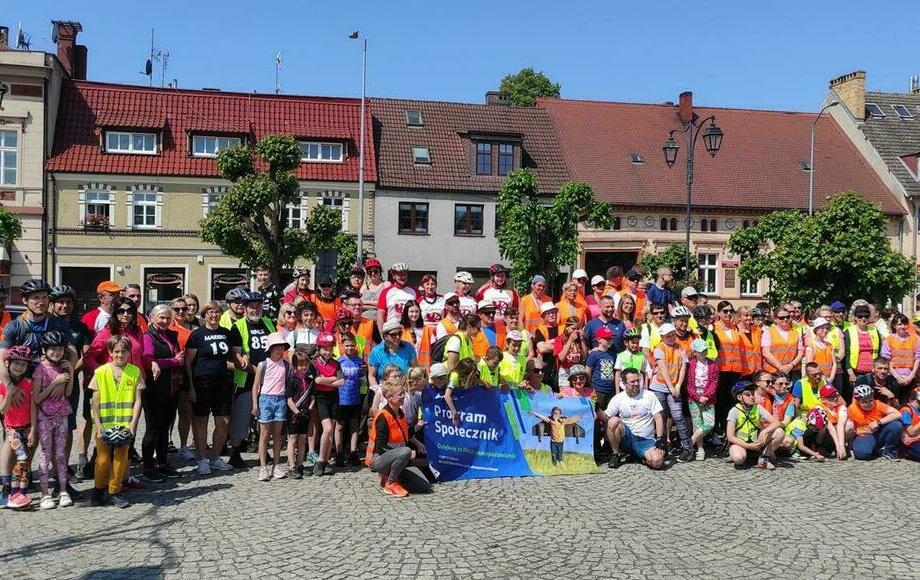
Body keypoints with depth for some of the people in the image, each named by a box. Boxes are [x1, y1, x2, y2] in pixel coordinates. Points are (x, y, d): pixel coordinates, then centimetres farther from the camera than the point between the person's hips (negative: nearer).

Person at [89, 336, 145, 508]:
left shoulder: (135, 372, 2)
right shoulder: (100, 372, 0)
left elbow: (137, 400, 1)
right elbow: (95, 402, 1)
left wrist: (133, 424, -7)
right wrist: (98, 425, -6)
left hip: (125, 425, 1)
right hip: (104, 425, -1)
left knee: (121, 458, 3)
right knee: (103, 459, 3)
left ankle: (114, 491, 17)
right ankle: (99, 491, 22)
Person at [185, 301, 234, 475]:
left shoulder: (226, 333, 12)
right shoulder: (197, 334, -2)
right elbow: (188, 362, -4)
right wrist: (191, 387, -10)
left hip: (223, 381, 4)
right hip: (202, 382, -4)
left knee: (224, 422, 5)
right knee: (201, 421, 2)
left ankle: (215, 458, 21)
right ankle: (202, 460, 13)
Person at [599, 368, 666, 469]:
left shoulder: (649, 395, 1)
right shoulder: (618, 398, 3)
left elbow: (658, 418, -1)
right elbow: (605, 418, 1)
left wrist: (660, 440, -12)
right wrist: (597, 409, -20)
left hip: (646, 441, -1)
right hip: (626, 438, 1)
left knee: (657, 462, -30)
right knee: (613, 421, -30)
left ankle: (639, 456, 4)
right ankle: (615, 454, -10)